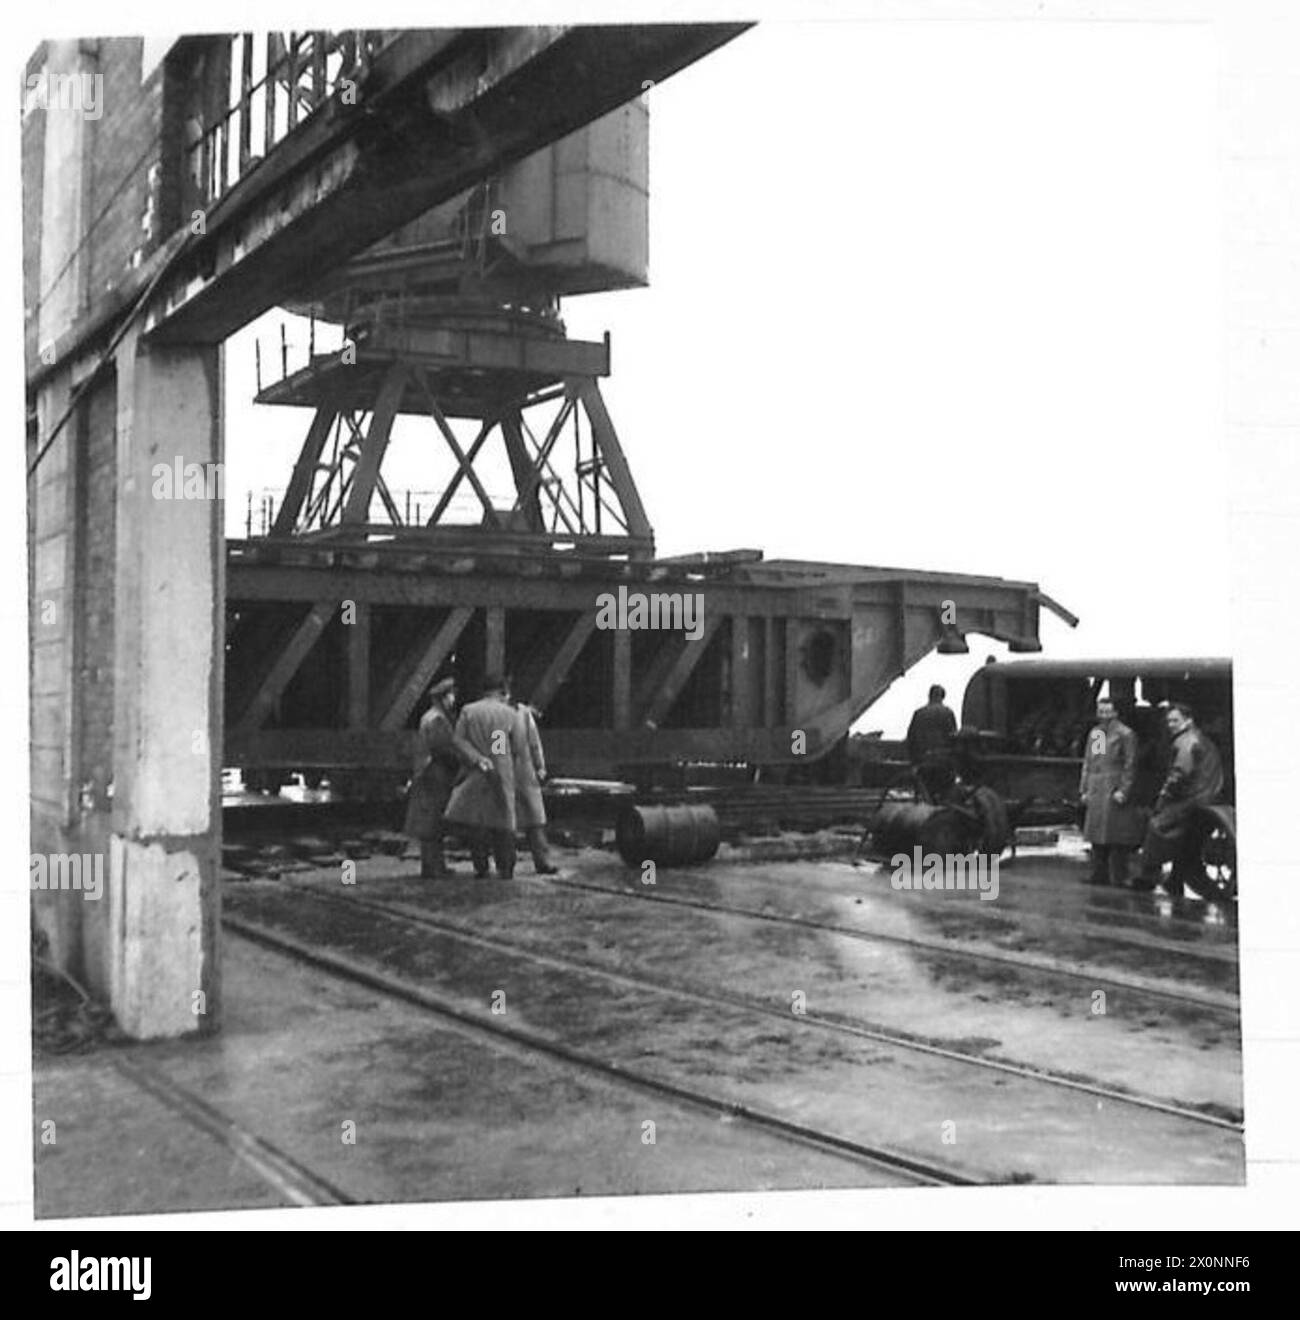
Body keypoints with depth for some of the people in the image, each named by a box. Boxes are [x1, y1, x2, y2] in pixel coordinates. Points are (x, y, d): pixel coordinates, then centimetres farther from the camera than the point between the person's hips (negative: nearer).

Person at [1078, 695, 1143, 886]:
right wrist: (1083, 790, 13)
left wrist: (1123, 790, -16)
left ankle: (1119, 876, 0)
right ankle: (1100, 874, 16)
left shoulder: (1125, 734, -4)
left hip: (1114, 790, -7)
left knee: (1117, 835, -6)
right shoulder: (1094, 733, 16)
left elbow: (1130, 765, -9)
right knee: (1097, 835, 9)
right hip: (1095, 792, 7)